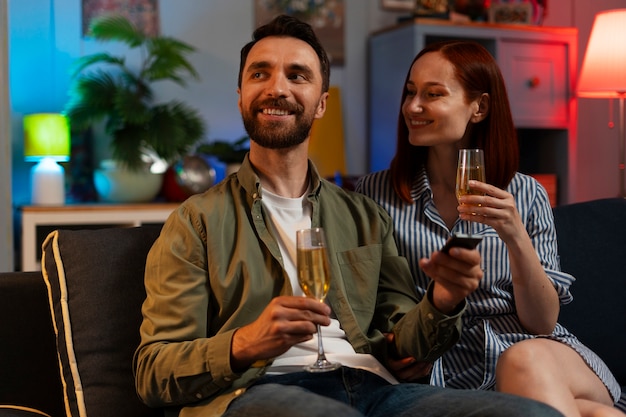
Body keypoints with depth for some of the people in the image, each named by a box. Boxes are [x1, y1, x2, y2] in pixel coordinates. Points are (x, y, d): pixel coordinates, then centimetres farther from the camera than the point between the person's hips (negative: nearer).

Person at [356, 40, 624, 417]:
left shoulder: (527, 195, 7)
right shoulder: (375, 193, 4)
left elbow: (542, 323, 2)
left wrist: (516, 238, -14)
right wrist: (436, 290, -15)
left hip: (536, 347, 3)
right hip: (451, 364, -3)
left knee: (527, 361, -34)